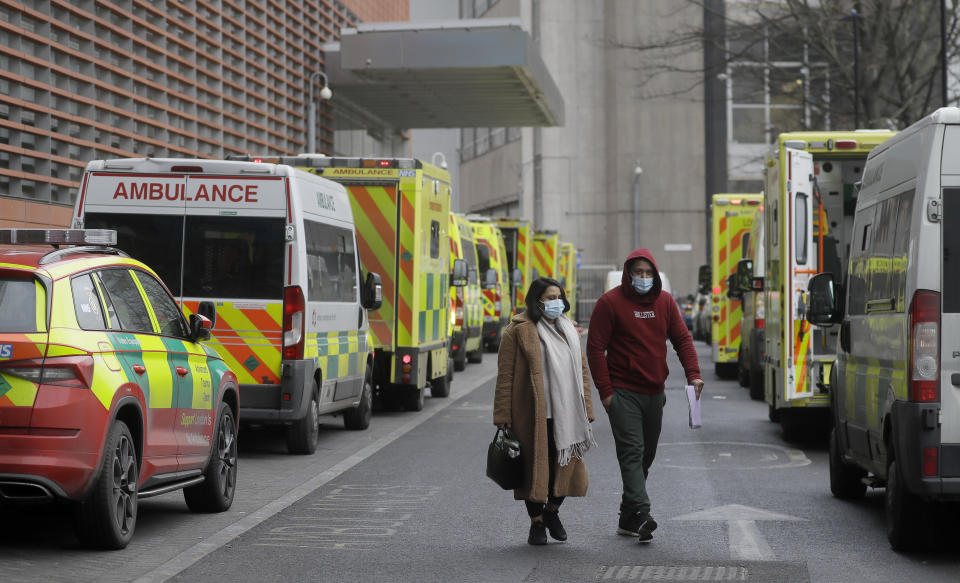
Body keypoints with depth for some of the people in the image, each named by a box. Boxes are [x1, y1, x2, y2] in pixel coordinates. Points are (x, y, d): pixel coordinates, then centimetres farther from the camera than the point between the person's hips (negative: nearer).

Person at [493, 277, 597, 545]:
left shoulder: (568, 329, 15)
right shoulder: (519, 330, -5)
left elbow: (582, 370, 19)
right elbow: (505, 375, -6)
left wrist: (585, 410, 13)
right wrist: (503, 418, -10)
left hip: (566, 415, 5)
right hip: (533, 416, -5)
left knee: (566, 464, 7)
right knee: (535, 466, 2)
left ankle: (552, 511, 31)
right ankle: (537, 523, 16)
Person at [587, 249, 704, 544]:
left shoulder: (665, 302, 8)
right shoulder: (610, 302, -7)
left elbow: (682, 339, 10)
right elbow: (595, 348, -7)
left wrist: (693, 373, -6)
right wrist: (605, 390, -13)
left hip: (654, 393, 6)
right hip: (623, 394, -6)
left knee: (646, 455, 11)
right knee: (632, 452, -15)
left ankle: (627, 518, 20)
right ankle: (640, 514, -25)